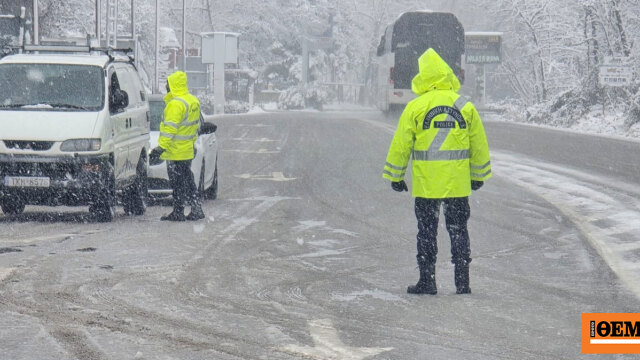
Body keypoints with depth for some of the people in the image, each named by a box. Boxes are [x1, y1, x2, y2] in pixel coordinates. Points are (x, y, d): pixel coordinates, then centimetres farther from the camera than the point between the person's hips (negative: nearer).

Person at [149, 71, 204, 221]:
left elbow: (170, 128, -23)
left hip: (175, 151, -9)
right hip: (188, 150, 9)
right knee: (188, 180, 15)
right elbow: (196, 125, 20)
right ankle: (197, 210, 15)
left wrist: (161, 147, -23)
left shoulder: (176, 104, -19)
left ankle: (178, 213, 1)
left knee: (177, 182, -3)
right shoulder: (193, 101, 11)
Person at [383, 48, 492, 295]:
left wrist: (395, 177, 9)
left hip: (426, 184, -2)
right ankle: (462, 281, 9)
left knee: (426, 231, 7)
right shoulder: (465, 106, 2)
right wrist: (478, 176, 22)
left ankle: (427, 281, 8)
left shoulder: (415, 107, -6)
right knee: (458, 230, 10)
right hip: (458, 184, 2)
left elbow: (400, 145, -2)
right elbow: (479, 145, 10)